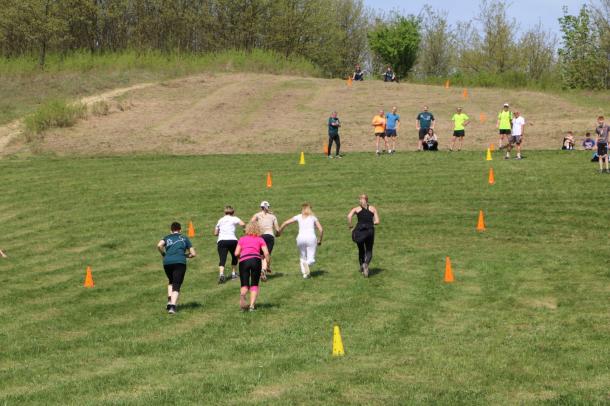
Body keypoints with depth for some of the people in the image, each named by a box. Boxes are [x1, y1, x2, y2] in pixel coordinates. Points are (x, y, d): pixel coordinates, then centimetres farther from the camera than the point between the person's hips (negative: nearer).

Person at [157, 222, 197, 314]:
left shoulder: (167, 238, 19)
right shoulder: (184, 238, 19)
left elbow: (159, 245, -3)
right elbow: (193, 254, 15)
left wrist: (163, 254, 13)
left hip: (167, 262, 2)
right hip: (180, 262, -2)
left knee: (171, 282, 26)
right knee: (176, 285, -1)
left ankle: (170, 300, 8)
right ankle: (172, 306, -19)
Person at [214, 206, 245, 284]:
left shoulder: (220, 220, 21)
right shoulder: (234, 219, 11)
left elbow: (215, 233, 22)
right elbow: (243, 224, -6)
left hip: (221, 241, 1)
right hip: (232, 240, -1)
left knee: (222, 259, -10)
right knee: (235, 257, 25)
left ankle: (221, 274, -34)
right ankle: (234, 274, 27)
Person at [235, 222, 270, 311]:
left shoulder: (242, 239, 25)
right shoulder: (260, 239, 21)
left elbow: (236, 253, 15)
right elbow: (266, 253, 7)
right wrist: (267, 264, 16)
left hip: (243, 261, 1)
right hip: (256, 260, -1)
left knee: (244, 285, 5)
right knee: (254, 285, 12)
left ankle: (242, 295, -31)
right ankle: (252, 305, -7)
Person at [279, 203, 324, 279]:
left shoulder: (299, 217, 16)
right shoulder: (313, 217, 15)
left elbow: (285, 223, 14)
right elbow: (321, 230, 7)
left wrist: (279, 232, 27)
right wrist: (320, 240, 20)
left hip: (300, 238, 1)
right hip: (311, 237, -1)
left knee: (303, 257, 18)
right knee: (311, 259, 0)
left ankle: (304, 273, -2)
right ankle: (307, 264, -35)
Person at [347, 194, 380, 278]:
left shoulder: (356, 209, 9)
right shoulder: (373, 209, 11)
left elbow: (349, 216, -10)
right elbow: (377, 221, 4)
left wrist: (350, 226, 0)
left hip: (359, 230, 0)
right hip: (370, 230, 0)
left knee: (361, 250, 19)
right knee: (369, 251, 7)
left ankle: (362, 268, 22)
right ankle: (366, 264, -22)